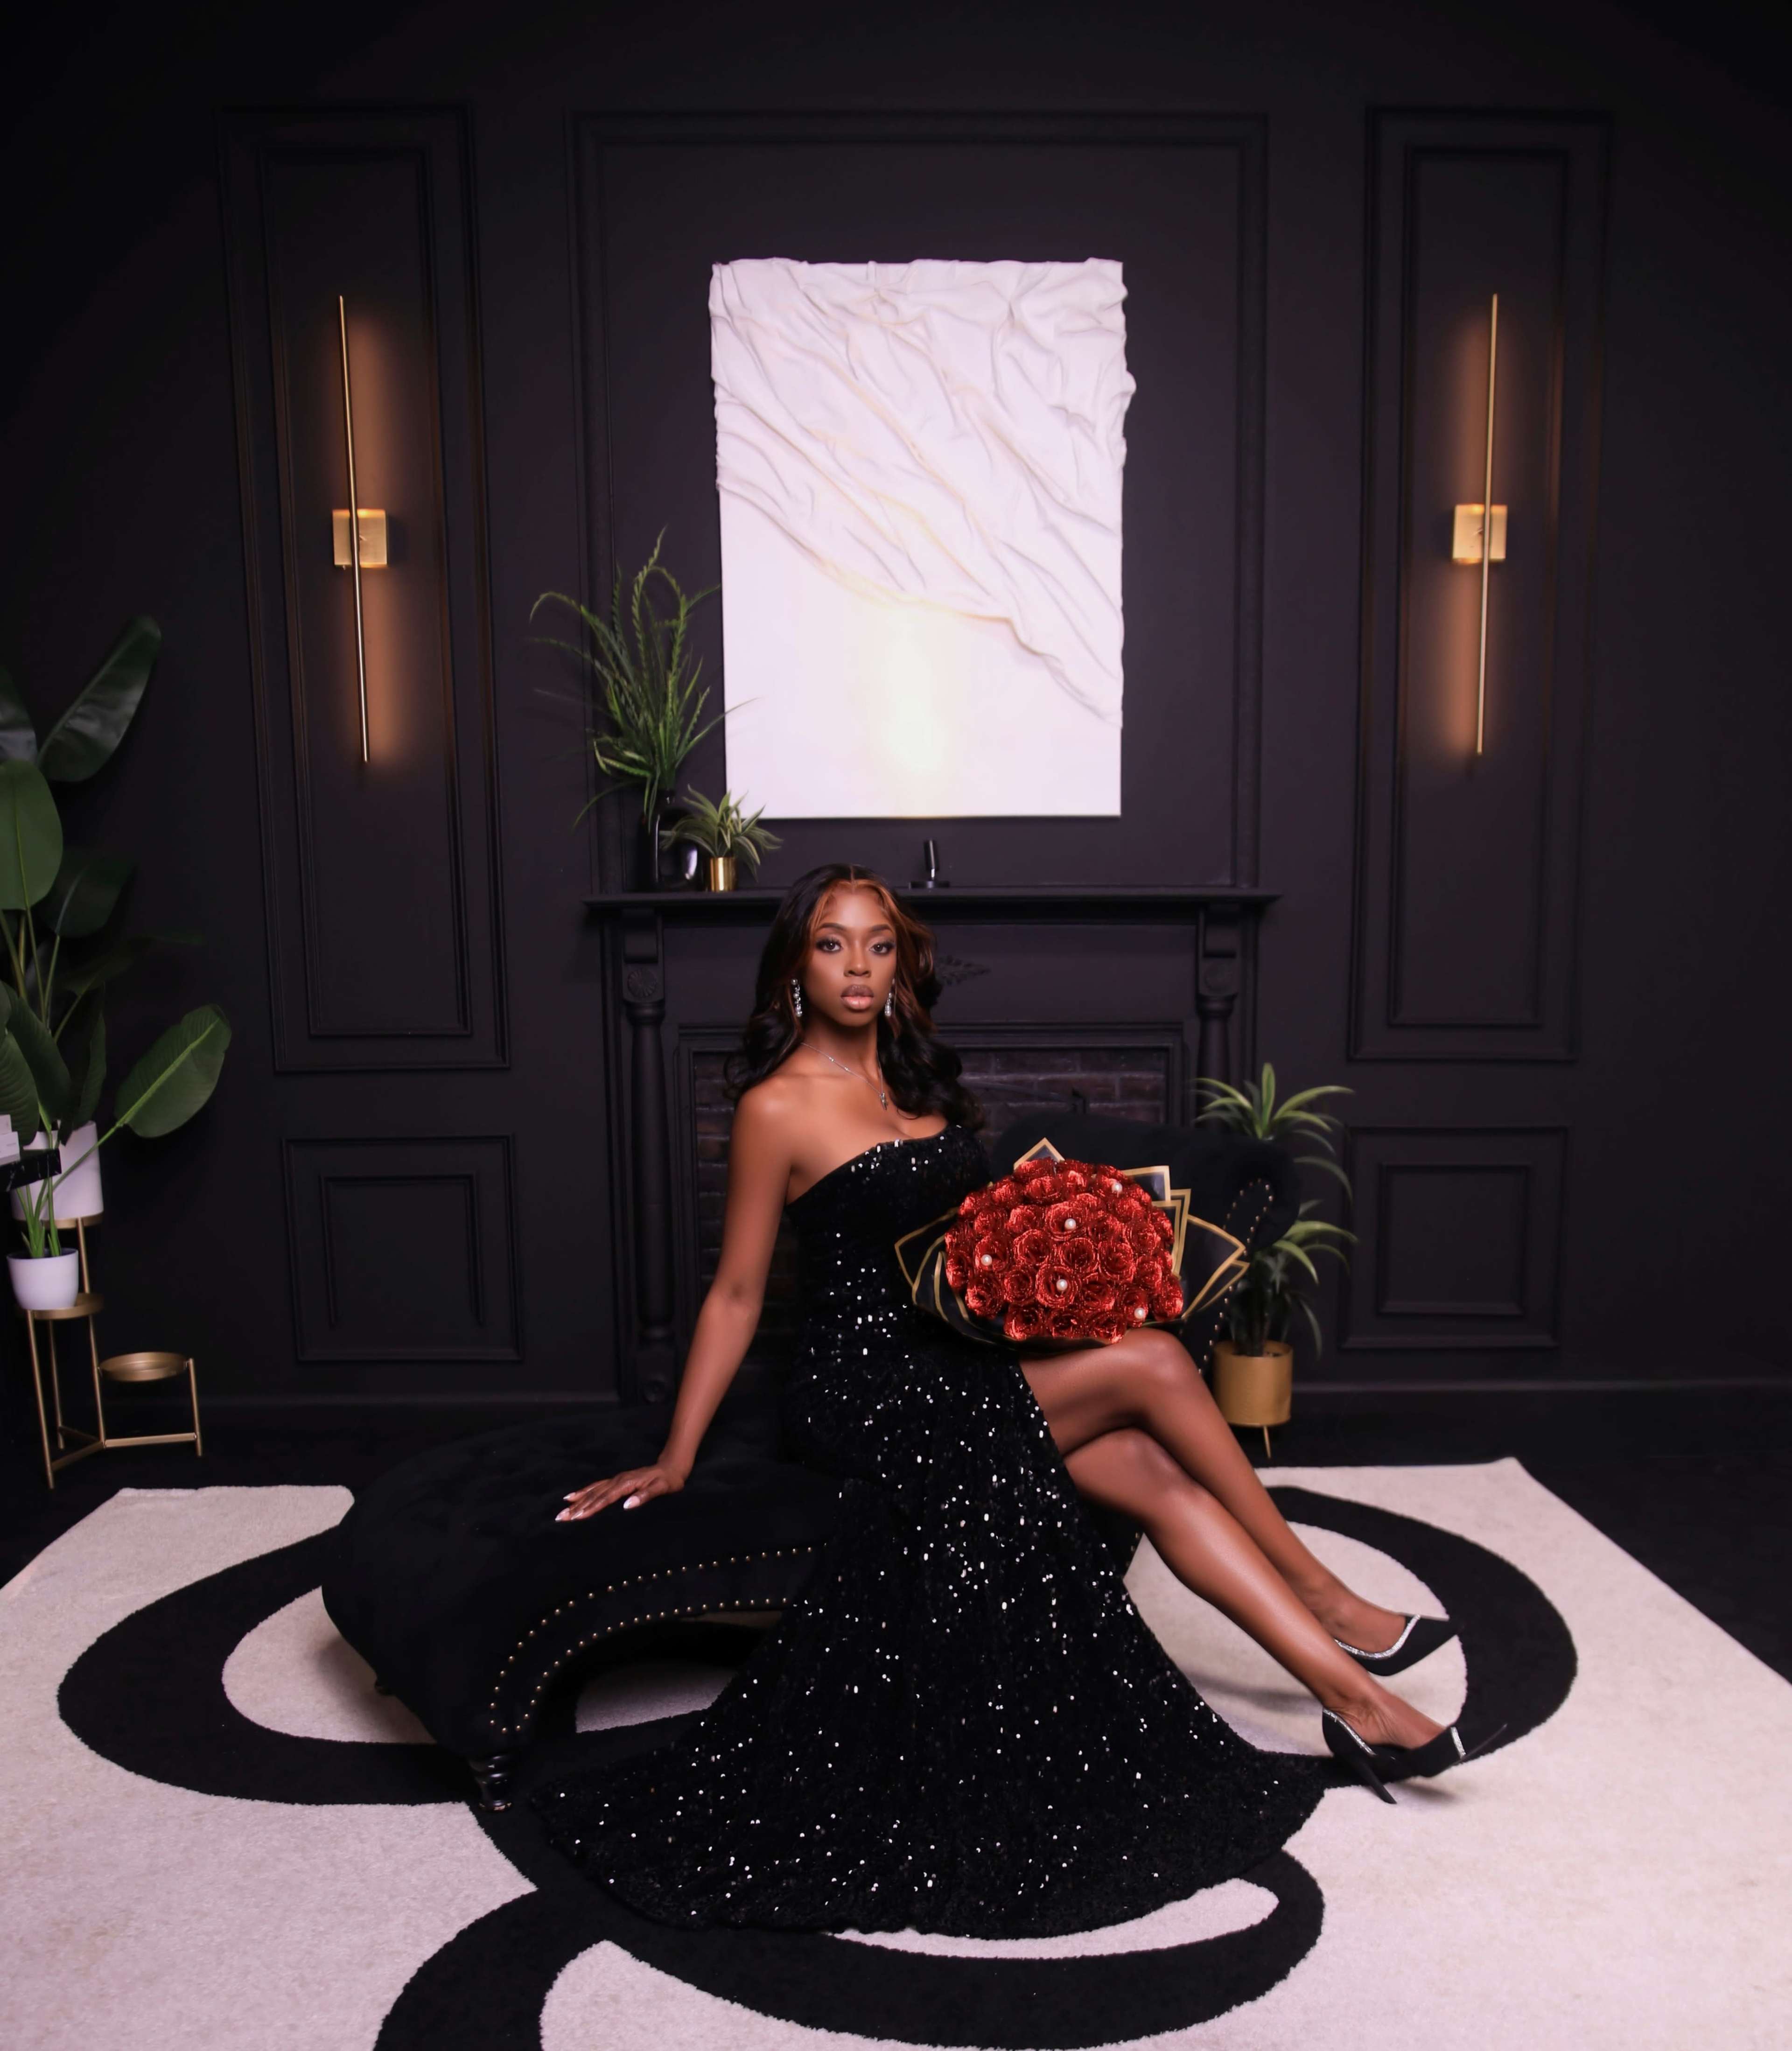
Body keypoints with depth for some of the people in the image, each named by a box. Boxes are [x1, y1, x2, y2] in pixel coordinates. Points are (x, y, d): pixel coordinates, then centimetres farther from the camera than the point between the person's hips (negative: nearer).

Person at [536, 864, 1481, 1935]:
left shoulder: (915, 1073, 11)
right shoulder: (780, 1105, -10)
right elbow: (736, 1294, -7)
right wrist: (676, 1458, -8)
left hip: (958, 1360, 7)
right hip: (867, 1387, -7)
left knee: (1156, 1473, -14)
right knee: (1153, 1364, -17)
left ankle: (1351, 1693, -6)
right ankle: (1324, 1596, 0)